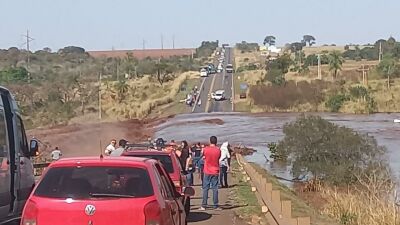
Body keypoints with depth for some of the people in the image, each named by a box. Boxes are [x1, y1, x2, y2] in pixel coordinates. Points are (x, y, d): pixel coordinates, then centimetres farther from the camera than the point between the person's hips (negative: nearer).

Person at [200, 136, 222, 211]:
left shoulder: (205, 149, -8)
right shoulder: (218, 150, -4)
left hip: (207, 172, -1)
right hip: (215, 172, 1)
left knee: (205, 189, 3)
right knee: (215, 189, 4)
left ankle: (203, 206, 0)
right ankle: (216, 206, 4)